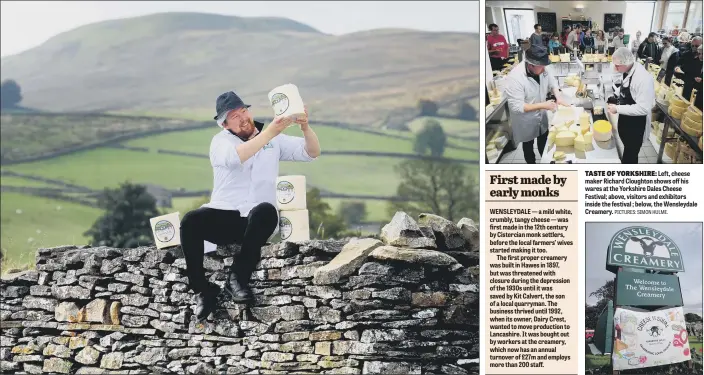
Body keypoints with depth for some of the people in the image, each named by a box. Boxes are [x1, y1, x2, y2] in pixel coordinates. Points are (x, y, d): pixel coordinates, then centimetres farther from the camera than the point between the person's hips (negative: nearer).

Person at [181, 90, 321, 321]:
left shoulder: (275, 140, 14)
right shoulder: (220, 141, 4)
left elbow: (311, 153, 6)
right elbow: (235, 157, -21)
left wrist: (305, 127, -14)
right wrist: (269, 133, -31)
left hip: (256, 221, 1)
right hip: (223, 217, -1)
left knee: (266, 211, -37)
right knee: (191, 221, -32)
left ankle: (237, 277, -26)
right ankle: (203, 290, -20)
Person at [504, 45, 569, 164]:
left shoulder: (541, 69, -16)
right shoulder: (515, 78, -36)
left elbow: (552, 82, 2)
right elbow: (516, 107, -34)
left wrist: (558, 97, -17)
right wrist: (543, 105, -33)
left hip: (541, 117, 6)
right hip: (526, 122, -6)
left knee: (543, 141, 27)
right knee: (528, 146, 18)